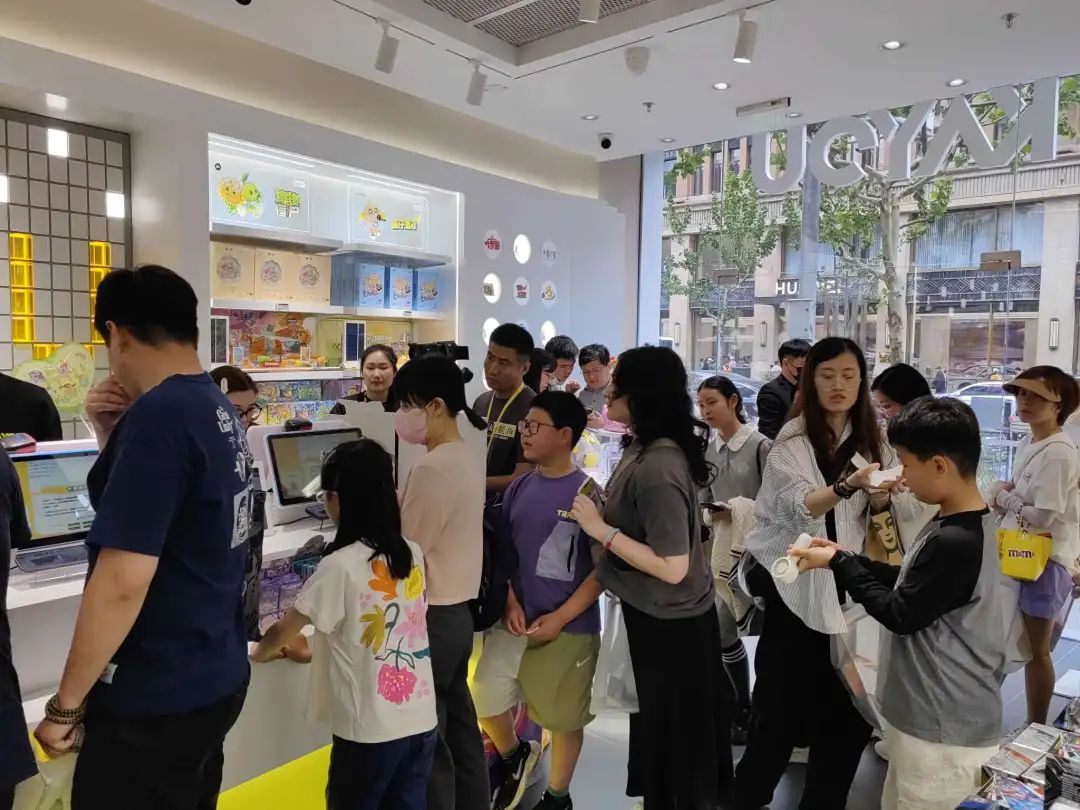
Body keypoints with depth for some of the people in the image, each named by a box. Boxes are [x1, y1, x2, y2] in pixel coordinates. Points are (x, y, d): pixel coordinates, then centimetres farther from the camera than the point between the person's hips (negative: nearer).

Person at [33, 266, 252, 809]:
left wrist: (65, 704, -13)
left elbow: (123, 581, -25)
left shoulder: (158, 415, -23)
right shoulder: (220, 410, 5)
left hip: (158, 697, -8)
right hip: (217, 676, 9)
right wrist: (113, 438, 4)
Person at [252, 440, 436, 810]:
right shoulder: (413, 554, 0)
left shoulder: (340, 565, -17)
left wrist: (259, 653, 17)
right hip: (422, 721, 5)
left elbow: (281, 632, -5)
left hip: (371, 730, -5)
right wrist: (319, 649, 25)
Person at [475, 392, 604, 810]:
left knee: (563, 717, 11)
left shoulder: (586, 493, -13)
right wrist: (510, 602, -3)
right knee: (485, 701, 4)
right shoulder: (520, 487, 2)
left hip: (568, 627, -4)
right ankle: (514, 757, 36)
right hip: (515, 619, 5)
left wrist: (560, 618, -15)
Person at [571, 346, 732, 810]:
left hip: (669, 623, -9)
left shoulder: (657, 467, -30)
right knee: (660, 730, 27)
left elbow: (673, 567, -30)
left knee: (675, 737, 14)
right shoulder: (646, 449, -1)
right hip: (657, 616, 9)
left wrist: (601, 530, -26)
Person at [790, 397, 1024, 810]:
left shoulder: (953, 543, -29)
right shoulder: (969, 526, 3)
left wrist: (838, 563, -11)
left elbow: (900, 615, -20)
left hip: (945, 734, -9)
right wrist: (847, 557, 3)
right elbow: (911, 583, 10)